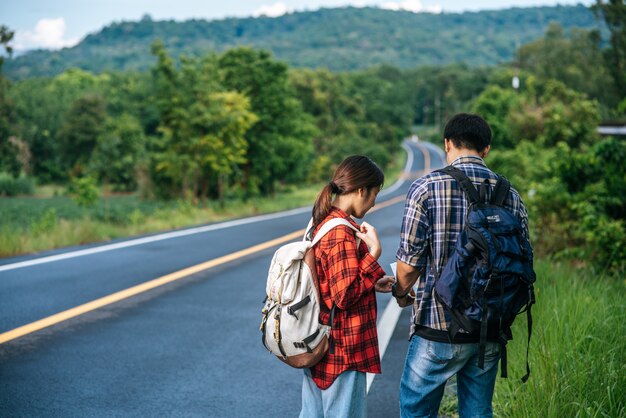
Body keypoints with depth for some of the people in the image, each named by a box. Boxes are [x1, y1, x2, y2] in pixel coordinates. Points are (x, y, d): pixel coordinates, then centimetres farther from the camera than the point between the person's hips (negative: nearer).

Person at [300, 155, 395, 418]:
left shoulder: (322, 222, 9)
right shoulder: (341, 232, -21)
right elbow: (345, 295, -23)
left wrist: (373, 285, 13)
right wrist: (373, 253, -20)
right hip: (342, 351, -10)